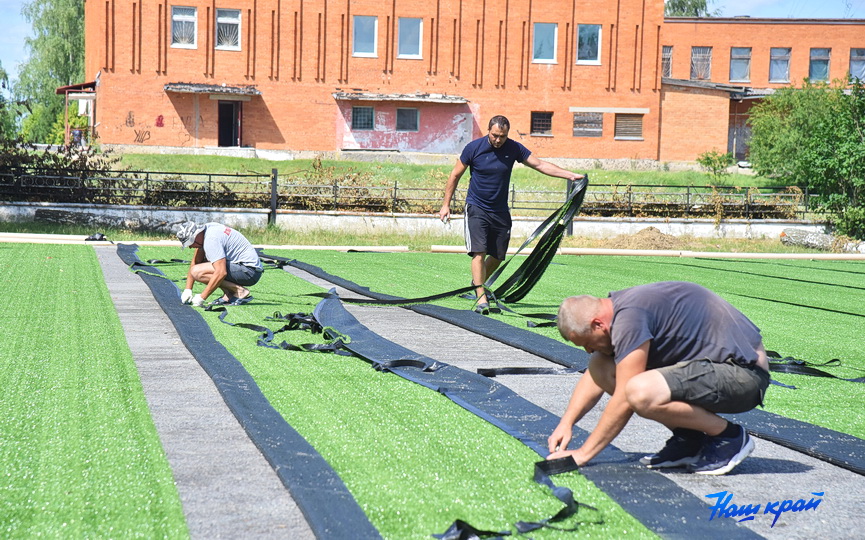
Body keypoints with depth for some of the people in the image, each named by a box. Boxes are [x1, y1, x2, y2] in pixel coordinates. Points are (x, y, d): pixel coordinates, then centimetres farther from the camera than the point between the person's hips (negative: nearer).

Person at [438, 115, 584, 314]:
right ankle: (481, 298, -17)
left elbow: (540, 165, 0)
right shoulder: (473, 148, -8)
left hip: (500, 212, 4)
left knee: (498, 256, 8)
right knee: (479, 252, -16)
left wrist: (570, 175, -8)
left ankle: (478, 282, 36)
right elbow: (455, 175, 0)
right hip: (477, 208, -3)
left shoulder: (514, 148, -2)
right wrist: (446, 205, -1)